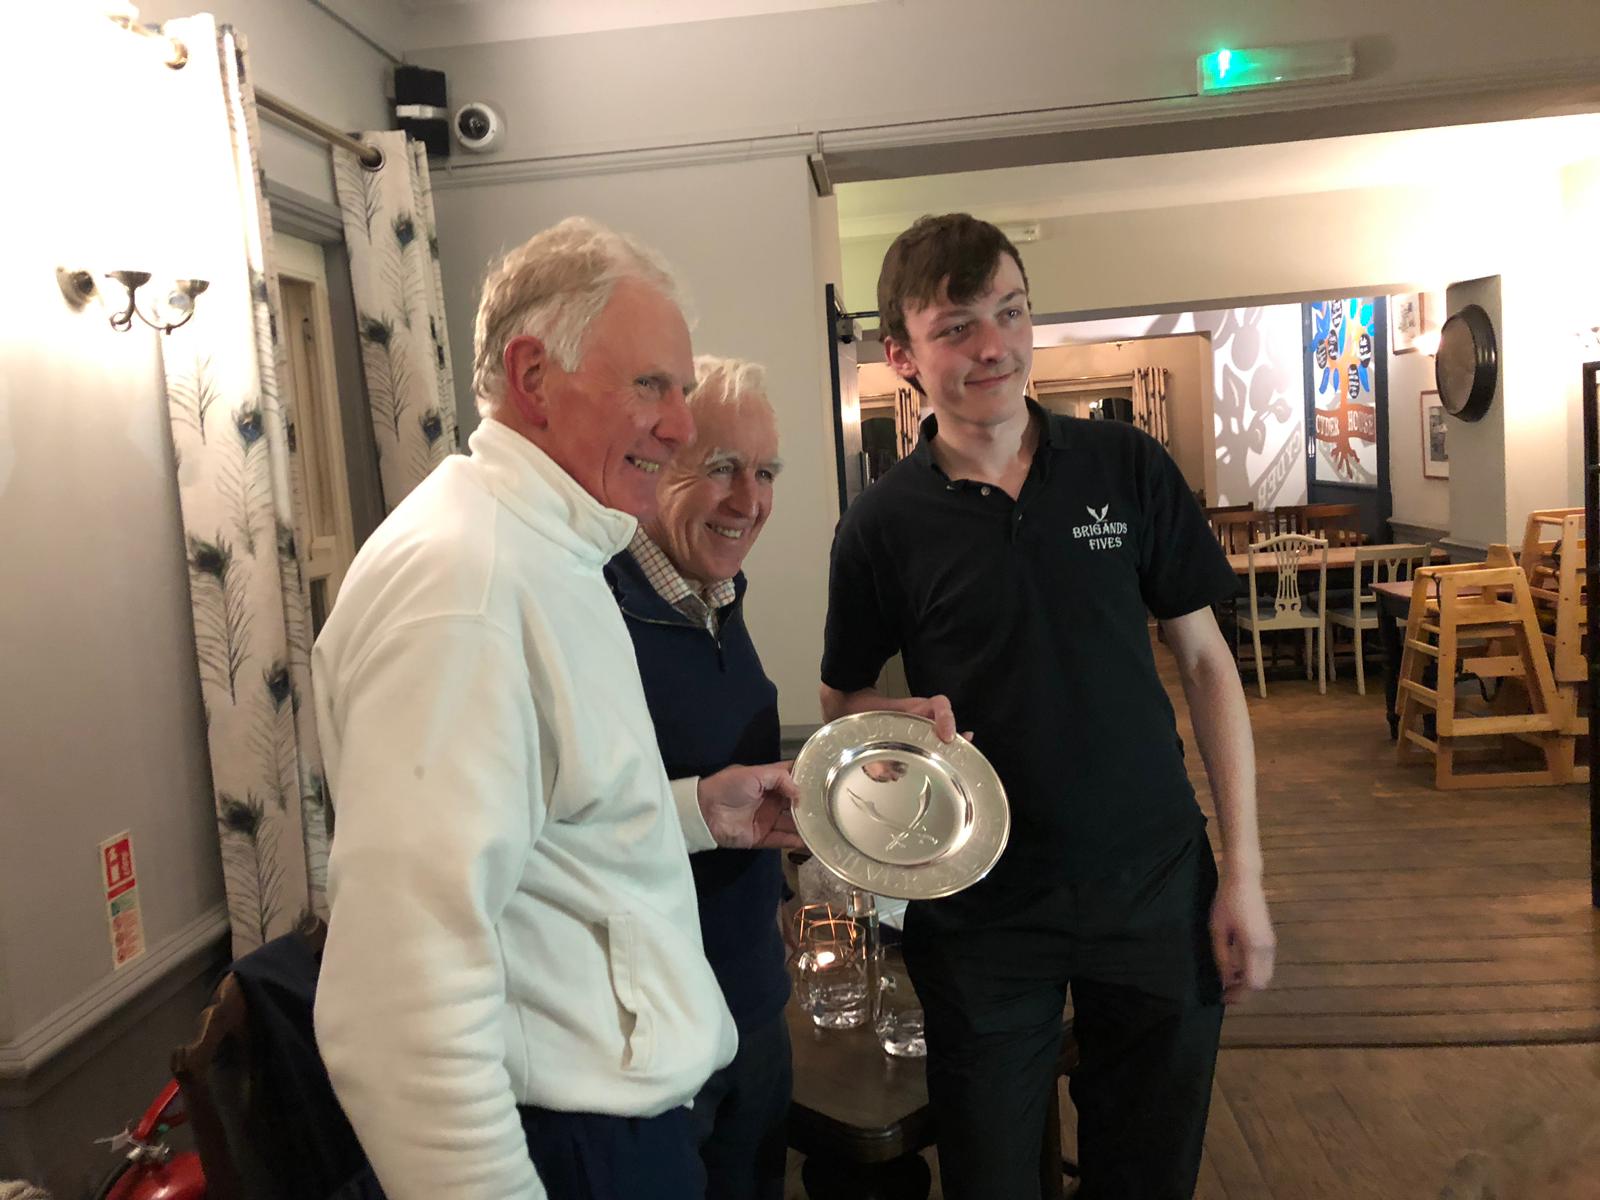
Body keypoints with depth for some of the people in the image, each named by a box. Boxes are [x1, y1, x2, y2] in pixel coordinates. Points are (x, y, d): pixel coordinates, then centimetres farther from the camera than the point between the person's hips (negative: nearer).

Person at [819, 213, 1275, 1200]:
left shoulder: (1127, 468, -5)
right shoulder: (885, 523, -7)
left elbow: (1206, 661, 1)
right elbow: (843, 698, 6)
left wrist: (1244, 873, -2)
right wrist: (907, 718, -18)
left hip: (1155, 885, 1)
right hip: (981, 906, -1)